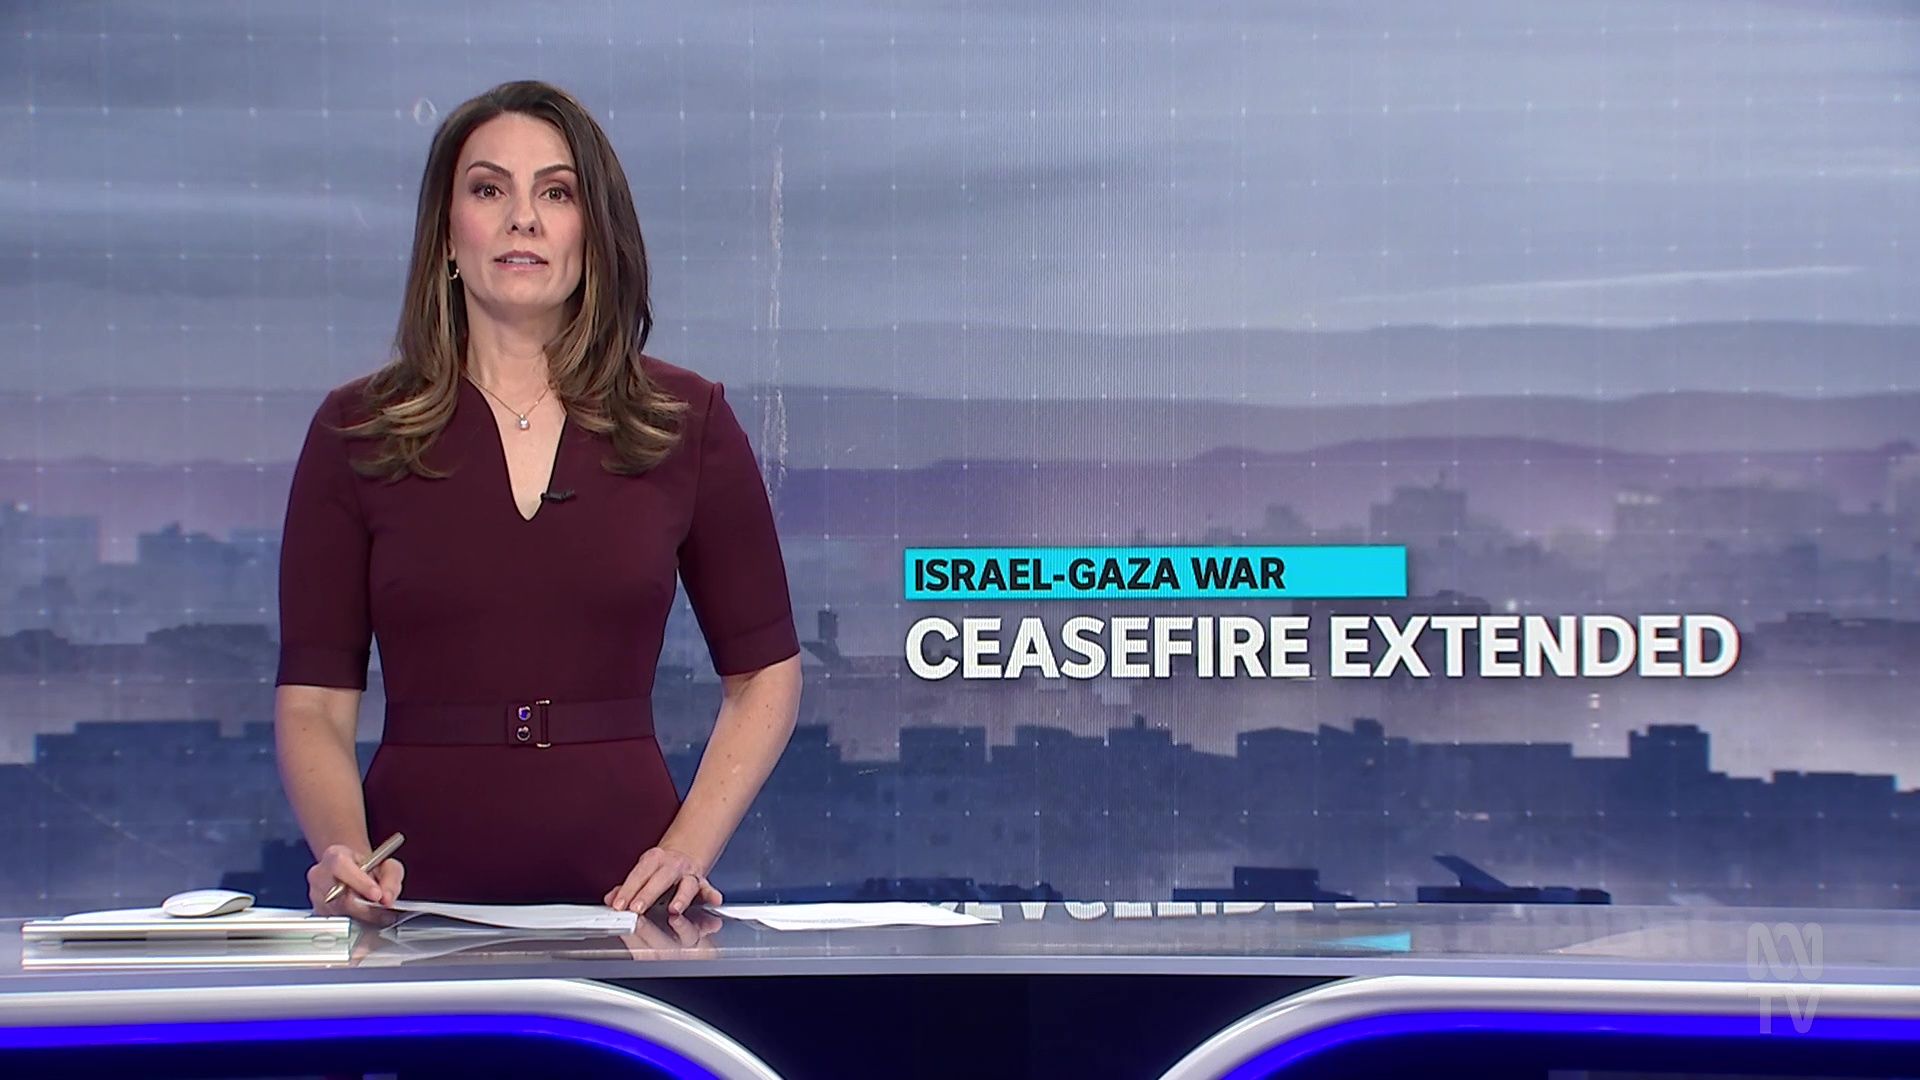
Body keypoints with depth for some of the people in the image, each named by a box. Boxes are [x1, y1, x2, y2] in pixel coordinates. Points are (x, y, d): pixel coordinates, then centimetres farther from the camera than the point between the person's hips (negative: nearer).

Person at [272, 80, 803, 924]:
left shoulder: (685, 421, 8)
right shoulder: (355, 432, 6)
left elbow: (763, 674, 13)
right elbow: (312, 702, 4)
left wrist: (689, 848, 0)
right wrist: (344, 853, -14)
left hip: (621, 895, 0)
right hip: (419, 898, 0)